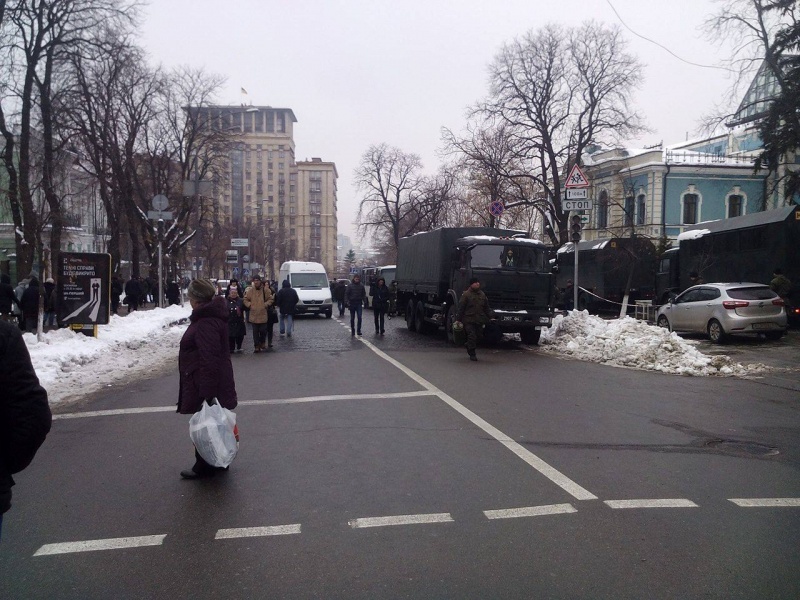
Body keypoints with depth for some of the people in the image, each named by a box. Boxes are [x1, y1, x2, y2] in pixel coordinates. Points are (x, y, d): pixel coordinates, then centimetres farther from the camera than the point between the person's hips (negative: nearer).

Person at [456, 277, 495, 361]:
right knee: (472, 336, -9)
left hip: (479, 321, 5)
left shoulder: (482, 294, 13)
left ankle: (470, 351, 27)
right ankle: (472, 354, -1)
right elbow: (461, 308, -4)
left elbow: (486, 308, 19)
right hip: (469, 320, -5)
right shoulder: (466, 294, -4)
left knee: (477, 337, 8)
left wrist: (491, 317, 11)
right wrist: (458, 319, -7)